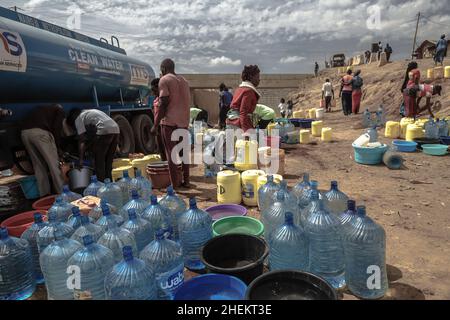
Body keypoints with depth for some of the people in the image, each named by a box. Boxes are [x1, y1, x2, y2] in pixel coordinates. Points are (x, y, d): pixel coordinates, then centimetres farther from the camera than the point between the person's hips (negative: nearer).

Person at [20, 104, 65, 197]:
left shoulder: (44, 109, 37)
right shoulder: (60, 110, 19)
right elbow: (56, 128, 2)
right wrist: (58, 147, 10)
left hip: (24, 132, 7)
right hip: (39, 131, -7)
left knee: (38, 165, 12)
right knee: (54, 163, 0)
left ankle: (44, 194, 13)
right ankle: (61, 192, 2)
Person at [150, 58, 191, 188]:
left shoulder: (164, 80, -4)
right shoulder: (184, 80, 18)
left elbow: (164, 103, -12)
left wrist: (155, 125, -11)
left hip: (170, 121, -7)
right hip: (184, 121, 7)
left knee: (171, 154, -2)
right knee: (183, 152, 14)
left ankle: (175, 185, 0)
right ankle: (186, 181, 20)